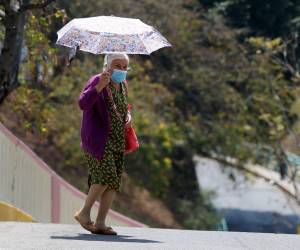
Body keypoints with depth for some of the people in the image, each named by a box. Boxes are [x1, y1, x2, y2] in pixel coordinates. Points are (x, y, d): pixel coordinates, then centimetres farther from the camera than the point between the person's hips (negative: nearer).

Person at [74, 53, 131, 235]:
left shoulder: (122, 85, 14)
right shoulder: (97, 81, -9)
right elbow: (83, 103, -25)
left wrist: (128, 116, 10)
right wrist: (100, 86, -36)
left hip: (117, 141, 8)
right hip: (98, 138, -8)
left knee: (114, 182, -1)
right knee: (106, 174, -21)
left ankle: (100, 223, 1)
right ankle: (84, 212, -6)